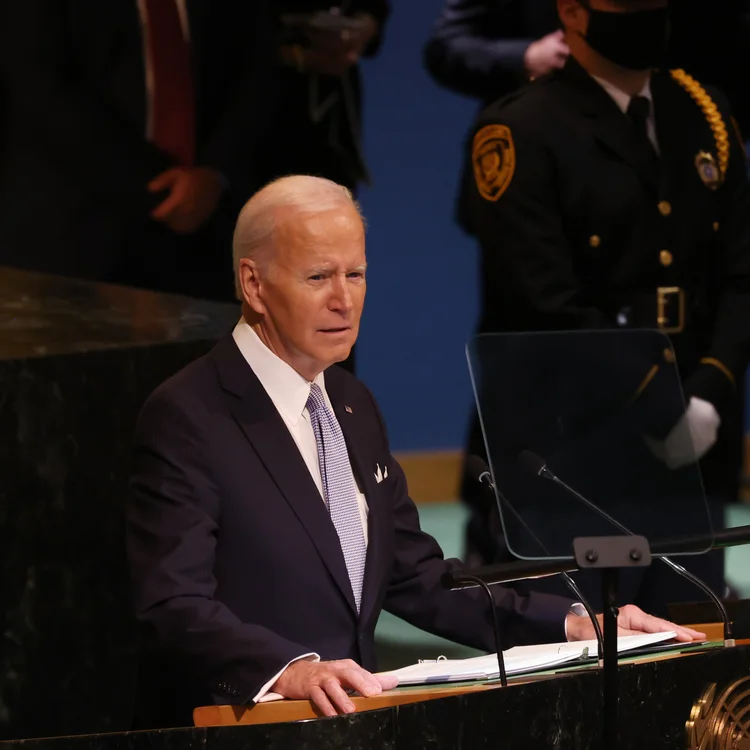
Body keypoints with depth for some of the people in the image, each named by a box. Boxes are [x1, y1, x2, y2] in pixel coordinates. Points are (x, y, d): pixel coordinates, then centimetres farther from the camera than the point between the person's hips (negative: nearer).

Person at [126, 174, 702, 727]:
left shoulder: (352, 404, 17)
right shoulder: (185, 420, -10)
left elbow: (417, 577, 19)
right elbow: (176, 607, -20)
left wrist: (573, 626, 7)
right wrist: (293, 670, -37)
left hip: (353, 716, 8)